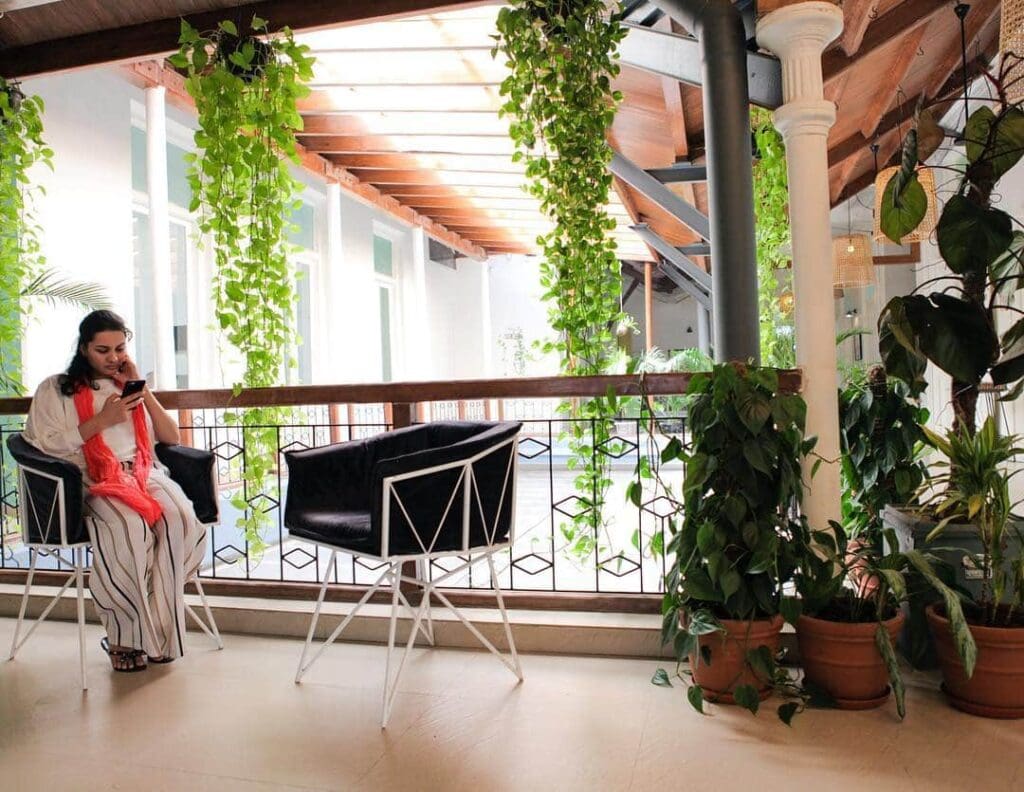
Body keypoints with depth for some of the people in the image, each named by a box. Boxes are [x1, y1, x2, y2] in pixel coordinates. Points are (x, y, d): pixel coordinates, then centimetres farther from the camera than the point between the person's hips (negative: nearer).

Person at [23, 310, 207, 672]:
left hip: (143, 473, 4)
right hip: (92, 481, -3)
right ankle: (124, 636, -20)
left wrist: (142, 389, 7)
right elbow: (43, 447, -1)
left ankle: (158, 628, -21)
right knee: (131, 527, -37)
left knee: (179, 519, -32)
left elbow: (171, 438, 16)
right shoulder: (56, 389, 11)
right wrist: (101, 420, -8)